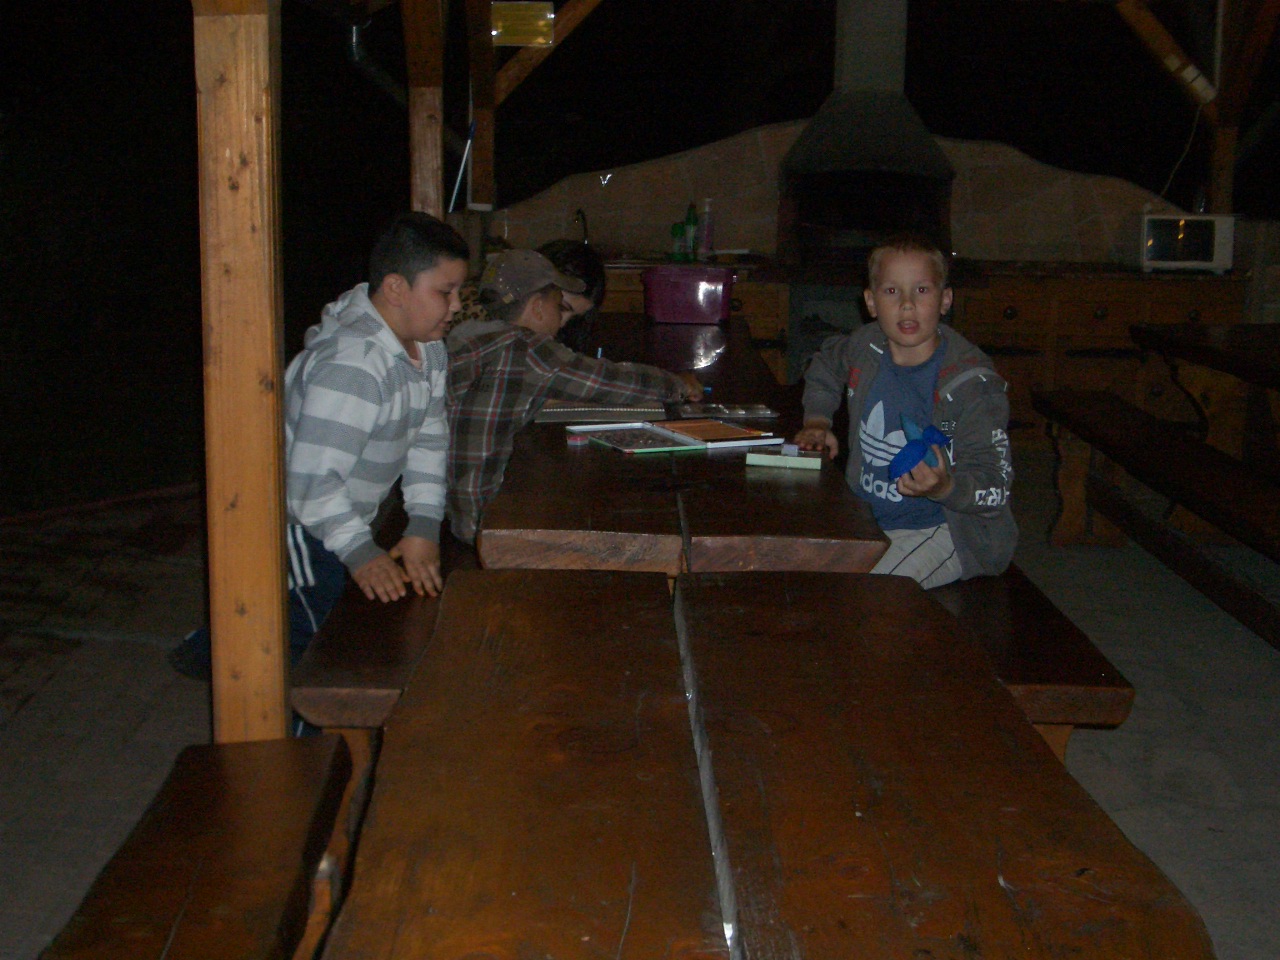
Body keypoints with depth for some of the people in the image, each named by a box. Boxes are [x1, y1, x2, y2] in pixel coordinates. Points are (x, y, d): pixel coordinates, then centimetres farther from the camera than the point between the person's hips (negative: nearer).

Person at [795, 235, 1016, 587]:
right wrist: (817, 422, 14)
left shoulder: (973, 383, -18)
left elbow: (996, 488, -19)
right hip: (868, 519, 6)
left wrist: (945, 487, -38)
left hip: (947, 529, -6)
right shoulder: (865, 346, 1)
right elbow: (824, 366, 28)